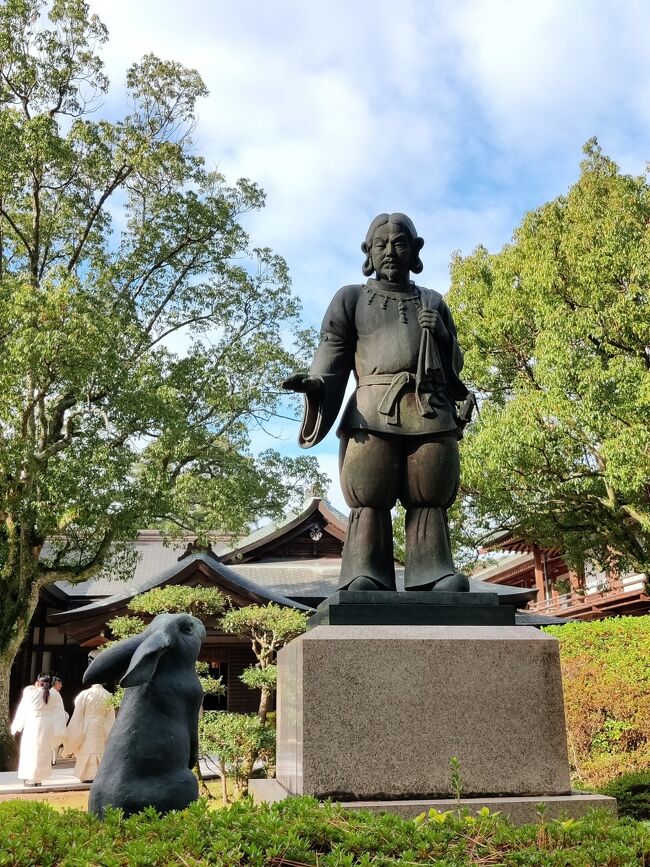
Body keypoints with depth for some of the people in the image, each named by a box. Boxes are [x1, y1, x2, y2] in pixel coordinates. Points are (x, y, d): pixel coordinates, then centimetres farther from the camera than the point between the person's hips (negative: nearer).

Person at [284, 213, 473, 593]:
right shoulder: (352, 298, 20)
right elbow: (332, 352, 7)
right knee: (370, 499, -12)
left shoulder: (433, 302, 27)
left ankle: (435, 578, -9)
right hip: (374, 412, -2)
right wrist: (316, 384, -14)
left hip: (433, 413, 3)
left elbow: (454, 365, 26)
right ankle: (367, 580, -17)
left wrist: (441, 335, 5)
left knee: (430, 499, -6)